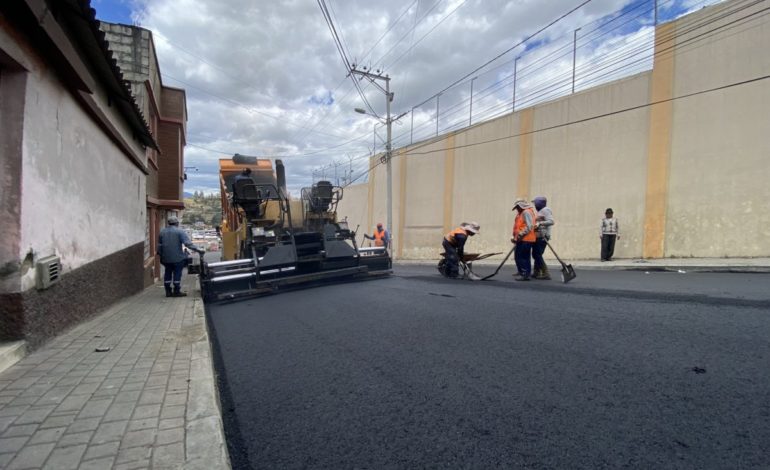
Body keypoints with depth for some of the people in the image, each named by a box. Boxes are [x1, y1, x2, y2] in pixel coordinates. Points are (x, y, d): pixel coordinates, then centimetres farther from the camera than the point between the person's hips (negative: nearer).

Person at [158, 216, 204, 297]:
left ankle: (168, 291, 17)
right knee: (177, 273, 1)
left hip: (166, 258, 5)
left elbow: (159, 245, 16)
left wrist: (161, 255, 27)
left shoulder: (162, 232, 10)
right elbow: (188, 243, -18)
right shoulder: (180, 231, -8)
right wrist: (198, 250, -20)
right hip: (177, 257, -5)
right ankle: (176, 291, 4)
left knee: (167, 273, 12)